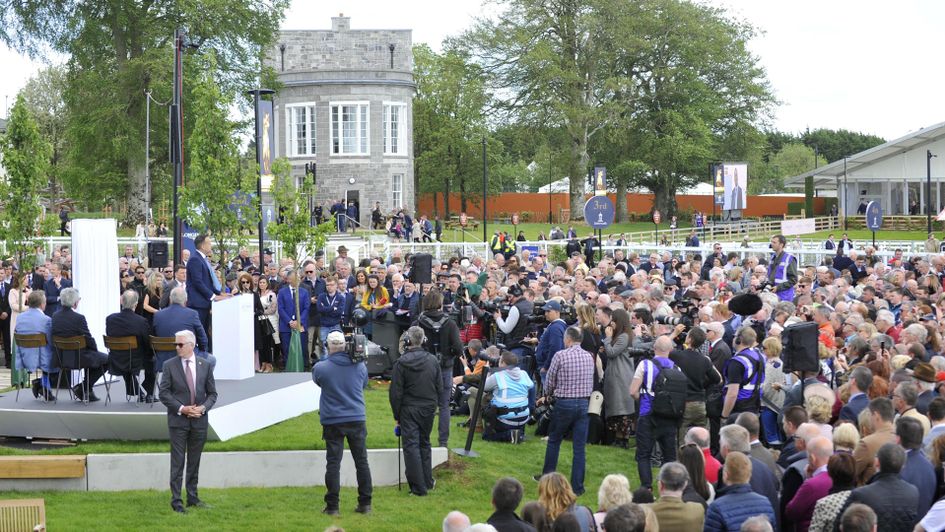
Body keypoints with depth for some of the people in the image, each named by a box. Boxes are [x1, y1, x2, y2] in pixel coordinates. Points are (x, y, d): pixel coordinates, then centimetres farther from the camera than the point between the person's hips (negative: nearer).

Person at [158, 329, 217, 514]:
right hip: (178, 420, -2)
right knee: (178, 462, -2)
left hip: (199, 421, 3)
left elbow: (212, 393, 8)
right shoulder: (169, 365, -2)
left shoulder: (205, 366, 4)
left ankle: (192, 497, 20)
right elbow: (163, 393, -4)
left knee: (194, 462, 11)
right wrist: (181, 408, -14)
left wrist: (203, 408, -10)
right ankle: (176, 501, 1)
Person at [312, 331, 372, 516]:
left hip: (332, 422, -2)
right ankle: (365, 504, 12)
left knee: (333, 463, 2)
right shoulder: (360, 366, -2)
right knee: (362, 462, 10)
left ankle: (332, 506, 1)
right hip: (357, 419, 2)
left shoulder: (321, 368, -11)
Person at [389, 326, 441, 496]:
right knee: (424, 444, 18)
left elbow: (396, 392, -10)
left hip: (409, 410, -4)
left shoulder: (402, 362, -12)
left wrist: (396, 415, -1)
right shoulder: (433, 361, 2)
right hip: (428, 409, 4)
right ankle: (428, 481, 23)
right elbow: (440, 387, 8)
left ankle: (419, 487, -3)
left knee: (411, 446, -1)